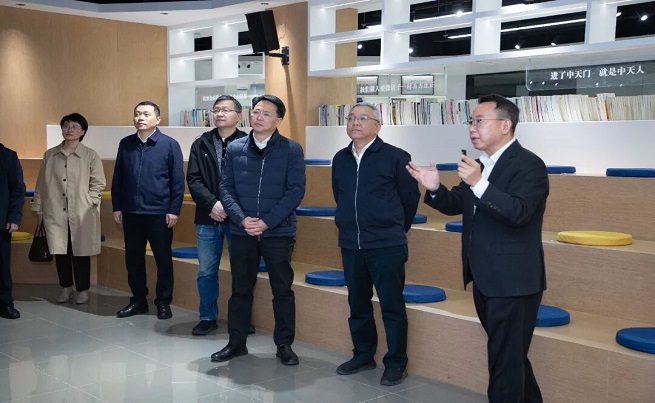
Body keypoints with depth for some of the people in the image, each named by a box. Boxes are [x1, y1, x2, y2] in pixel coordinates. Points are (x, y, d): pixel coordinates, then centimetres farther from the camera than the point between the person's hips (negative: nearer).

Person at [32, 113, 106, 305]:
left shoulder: (90, 155, -2)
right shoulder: (49, 155, 6)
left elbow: (99, 183, 1)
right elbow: (41, 184, 10)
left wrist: (88, 202, -9)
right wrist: (38, 209, 10)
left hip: (82, 214, -2)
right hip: (55, 212, 3)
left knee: (81, 252, 4)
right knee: (60, 251, 9)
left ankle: (83, 289, 19)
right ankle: (66, 288, 24)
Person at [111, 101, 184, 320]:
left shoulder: (170, 145, -5)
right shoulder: (126, 144, 7)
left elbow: (178, 180, -5)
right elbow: (117, 178, 11)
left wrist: (174, 210, -8)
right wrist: (117, 207, 8)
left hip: (159, 214, -4)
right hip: (131, 213, 4)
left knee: (163, 259, 5)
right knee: (133, 258, 11)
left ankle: (163, 302, 18)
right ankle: (138, 300, 25)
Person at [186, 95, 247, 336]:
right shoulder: (201, 145, 7)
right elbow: (193, 180, -1)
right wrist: (213, 204, -15)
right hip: (207, 219, 3)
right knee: (206, 272, 11)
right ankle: (208, 318, 26)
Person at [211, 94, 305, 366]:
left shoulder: (291, 150, -3)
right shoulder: (235, 149, 5)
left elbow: (296, 190, -8)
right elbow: (226, 188, 2)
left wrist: (266, 221, -15)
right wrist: (243, 219, -13)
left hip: (279, 231, -2)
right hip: (242, 231, 2)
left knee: (283, 290, 7)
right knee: (240, 289, 11)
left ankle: (284, 345, 20)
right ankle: (236, 343, 24)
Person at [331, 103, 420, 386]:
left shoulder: (396, 157, -8)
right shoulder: (340, 159, 7)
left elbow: (410, 198, 0)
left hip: (386, 246, -5)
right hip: (350, 245, 5)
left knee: (392, 306, 2)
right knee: (358, 304, 14)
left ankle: (396, 363, 14)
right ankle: (363, 355, 29)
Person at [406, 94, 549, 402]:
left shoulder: (528, 164, -14)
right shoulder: (480, 165, 10)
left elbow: (518, 213, -27)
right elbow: (455, 205, 11)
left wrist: (479, 184, -34)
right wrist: (435, 188, -8)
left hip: (512, 281, -9)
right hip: (485, 278, 9)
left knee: (504, 358, 0)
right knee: (510, 353, 22)